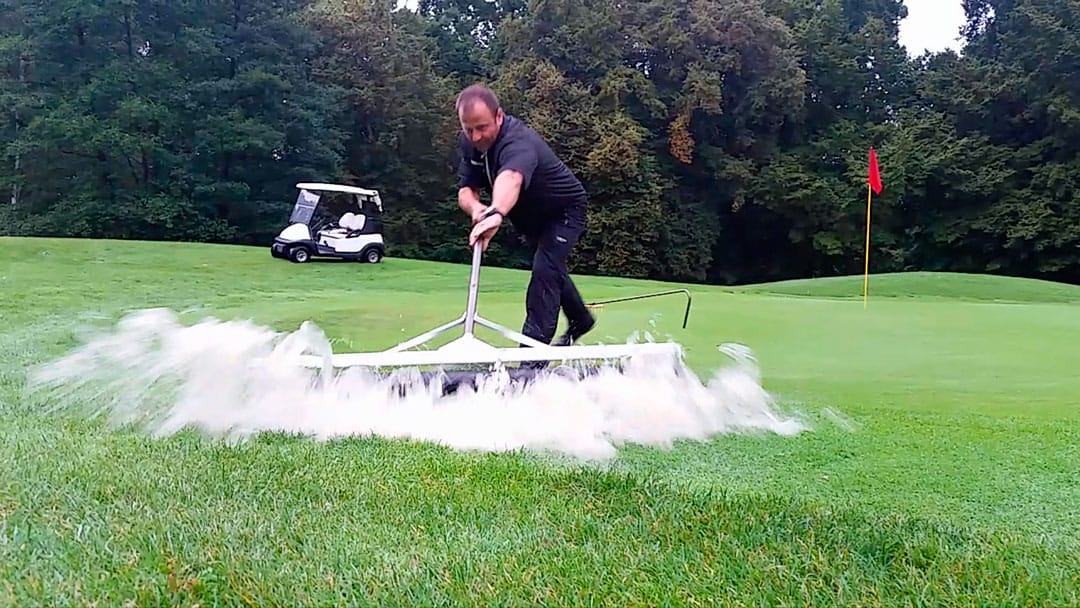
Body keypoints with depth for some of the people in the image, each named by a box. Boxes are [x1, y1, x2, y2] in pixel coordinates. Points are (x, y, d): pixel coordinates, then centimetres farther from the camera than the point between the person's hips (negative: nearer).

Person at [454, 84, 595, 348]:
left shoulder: (518, 142, -43)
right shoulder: (468, 142, -18)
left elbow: (511, 178, -65)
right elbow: (465, 190, -20)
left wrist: (496, 213, -85)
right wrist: (475, 207, -45)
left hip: (565, 209, -8)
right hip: (532, 216, 9)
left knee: (545, 271, -25)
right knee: (551, 268, 25)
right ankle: (581, 320, 51)